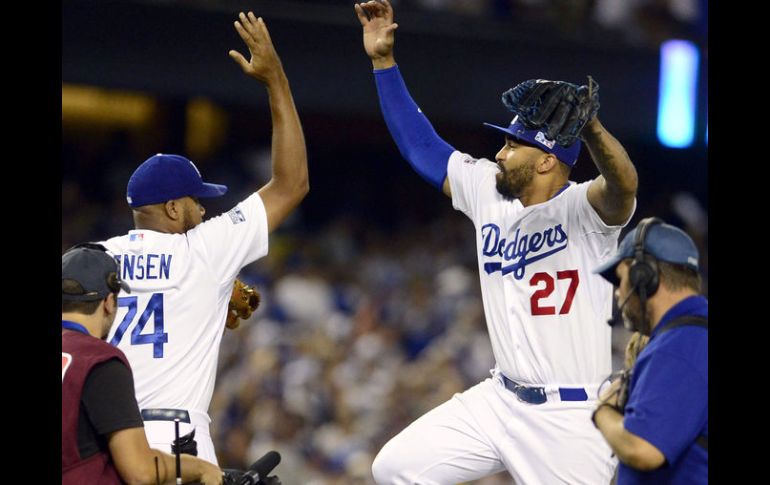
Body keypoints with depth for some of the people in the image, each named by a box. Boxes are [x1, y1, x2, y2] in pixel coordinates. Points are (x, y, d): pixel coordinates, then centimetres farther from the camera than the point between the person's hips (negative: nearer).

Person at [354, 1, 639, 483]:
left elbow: (623, 186, -37)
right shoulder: (489, 194, 6)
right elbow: (422, 147, 16)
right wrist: (384, 60, 12)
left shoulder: (583, 209, -14)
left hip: (570, 418, -7)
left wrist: (589, 126, -57)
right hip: (501, 401, 7)